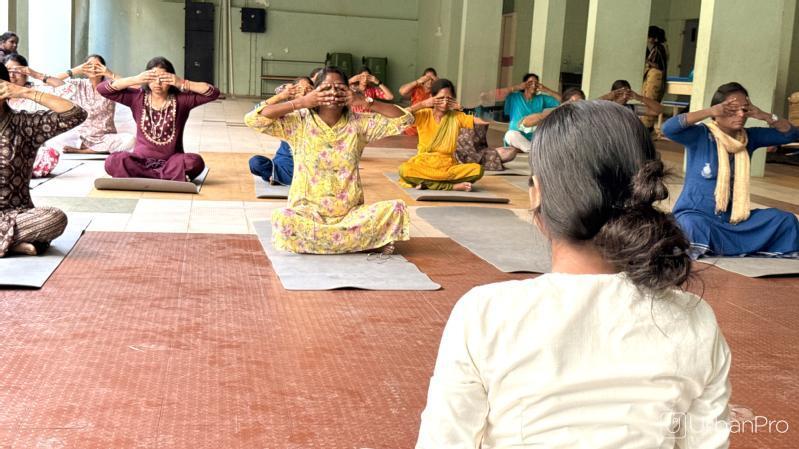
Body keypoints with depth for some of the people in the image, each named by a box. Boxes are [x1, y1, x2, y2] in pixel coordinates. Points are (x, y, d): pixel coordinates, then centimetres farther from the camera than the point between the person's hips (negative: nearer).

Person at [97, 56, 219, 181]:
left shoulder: (181, 99, 1)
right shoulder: (137, 98, 4)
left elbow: (213, 93, -7)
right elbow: (102, 89, -3)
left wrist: (182, 84, -15)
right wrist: (135, 80, -13)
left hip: (172, 161, -1)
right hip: (141, 160, 1)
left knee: (196, 162, -33)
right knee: (113, 162, -30)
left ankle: (142, 178, -26)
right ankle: (170, 178, -29)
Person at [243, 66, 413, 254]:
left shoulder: (358, 123, 4)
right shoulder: (300, 122, -2)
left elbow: (404, 119, 0)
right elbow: (252, 119, -13)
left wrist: (366, 101, -8)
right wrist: (301, 102, -13)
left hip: (351, 213, 1)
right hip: (308, 213, -1)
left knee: (396, 209, -22)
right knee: (282, 220, -36)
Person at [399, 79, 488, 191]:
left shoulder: (457, 116, 7)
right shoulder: (424, 115, 1)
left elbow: (483, 122, -2)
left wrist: (460, 109, -2)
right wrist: (423, 104, -11)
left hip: (448, 166, 2)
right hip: (424, 165, -2)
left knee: (477, 169, -25)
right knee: (404, 170, -35)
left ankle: (428, 183, -23)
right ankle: (454, 186, -27)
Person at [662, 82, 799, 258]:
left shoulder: (749, 137, 7)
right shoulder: (700, 136, -11)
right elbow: (668, 128, -29)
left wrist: (766, 116, -8)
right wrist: (710, 112, -30)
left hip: (733, 218, 6)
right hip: (695, 214, -6)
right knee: (695, 227, -41)